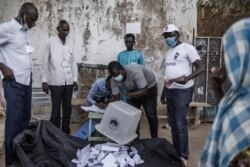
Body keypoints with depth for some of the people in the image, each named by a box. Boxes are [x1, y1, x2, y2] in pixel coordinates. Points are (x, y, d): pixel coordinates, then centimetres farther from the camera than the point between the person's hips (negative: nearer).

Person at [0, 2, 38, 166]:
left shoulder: (24, 31, 12)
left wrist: (28, 72, 8)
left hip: (27, 81, 8)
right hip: (14, 82, -8)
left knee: (25, 119, 12)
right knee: (14, 121, -3)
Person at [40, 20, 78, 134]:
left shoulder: (69, 44, 10)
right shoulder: (50, 43, -3)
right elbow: (44, 62, -4)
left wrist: (75, 79, 11)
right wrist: (44, 81, -9)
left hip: (68, 82, 5)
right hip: (56, 82, -4)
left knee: (67, 109, 9)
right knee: (56, 110, -1)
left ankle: (66, 132, 20)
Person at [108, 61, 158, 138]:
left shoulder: (135, 71, -40)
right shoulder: (114, 80, -24)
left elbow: (144, 91, -37)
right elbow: (116, 98, -20)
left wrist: (127, 95, -43)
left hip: (149, 87, -5)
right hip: (134, 90, 5)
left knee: (151, 115, -6)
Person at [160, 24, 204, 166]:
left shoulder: (187, 48, -8)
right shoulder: (169, 51, 16)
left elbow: (201, 68, -14)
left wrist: (186, 78, -29)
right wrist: (163, 93, 22)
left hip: (183, 91, -8)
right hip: (170, 90, 8)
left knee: (181, 124, -8)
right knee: (172, 123, 11)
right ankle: (176, 152, 22)